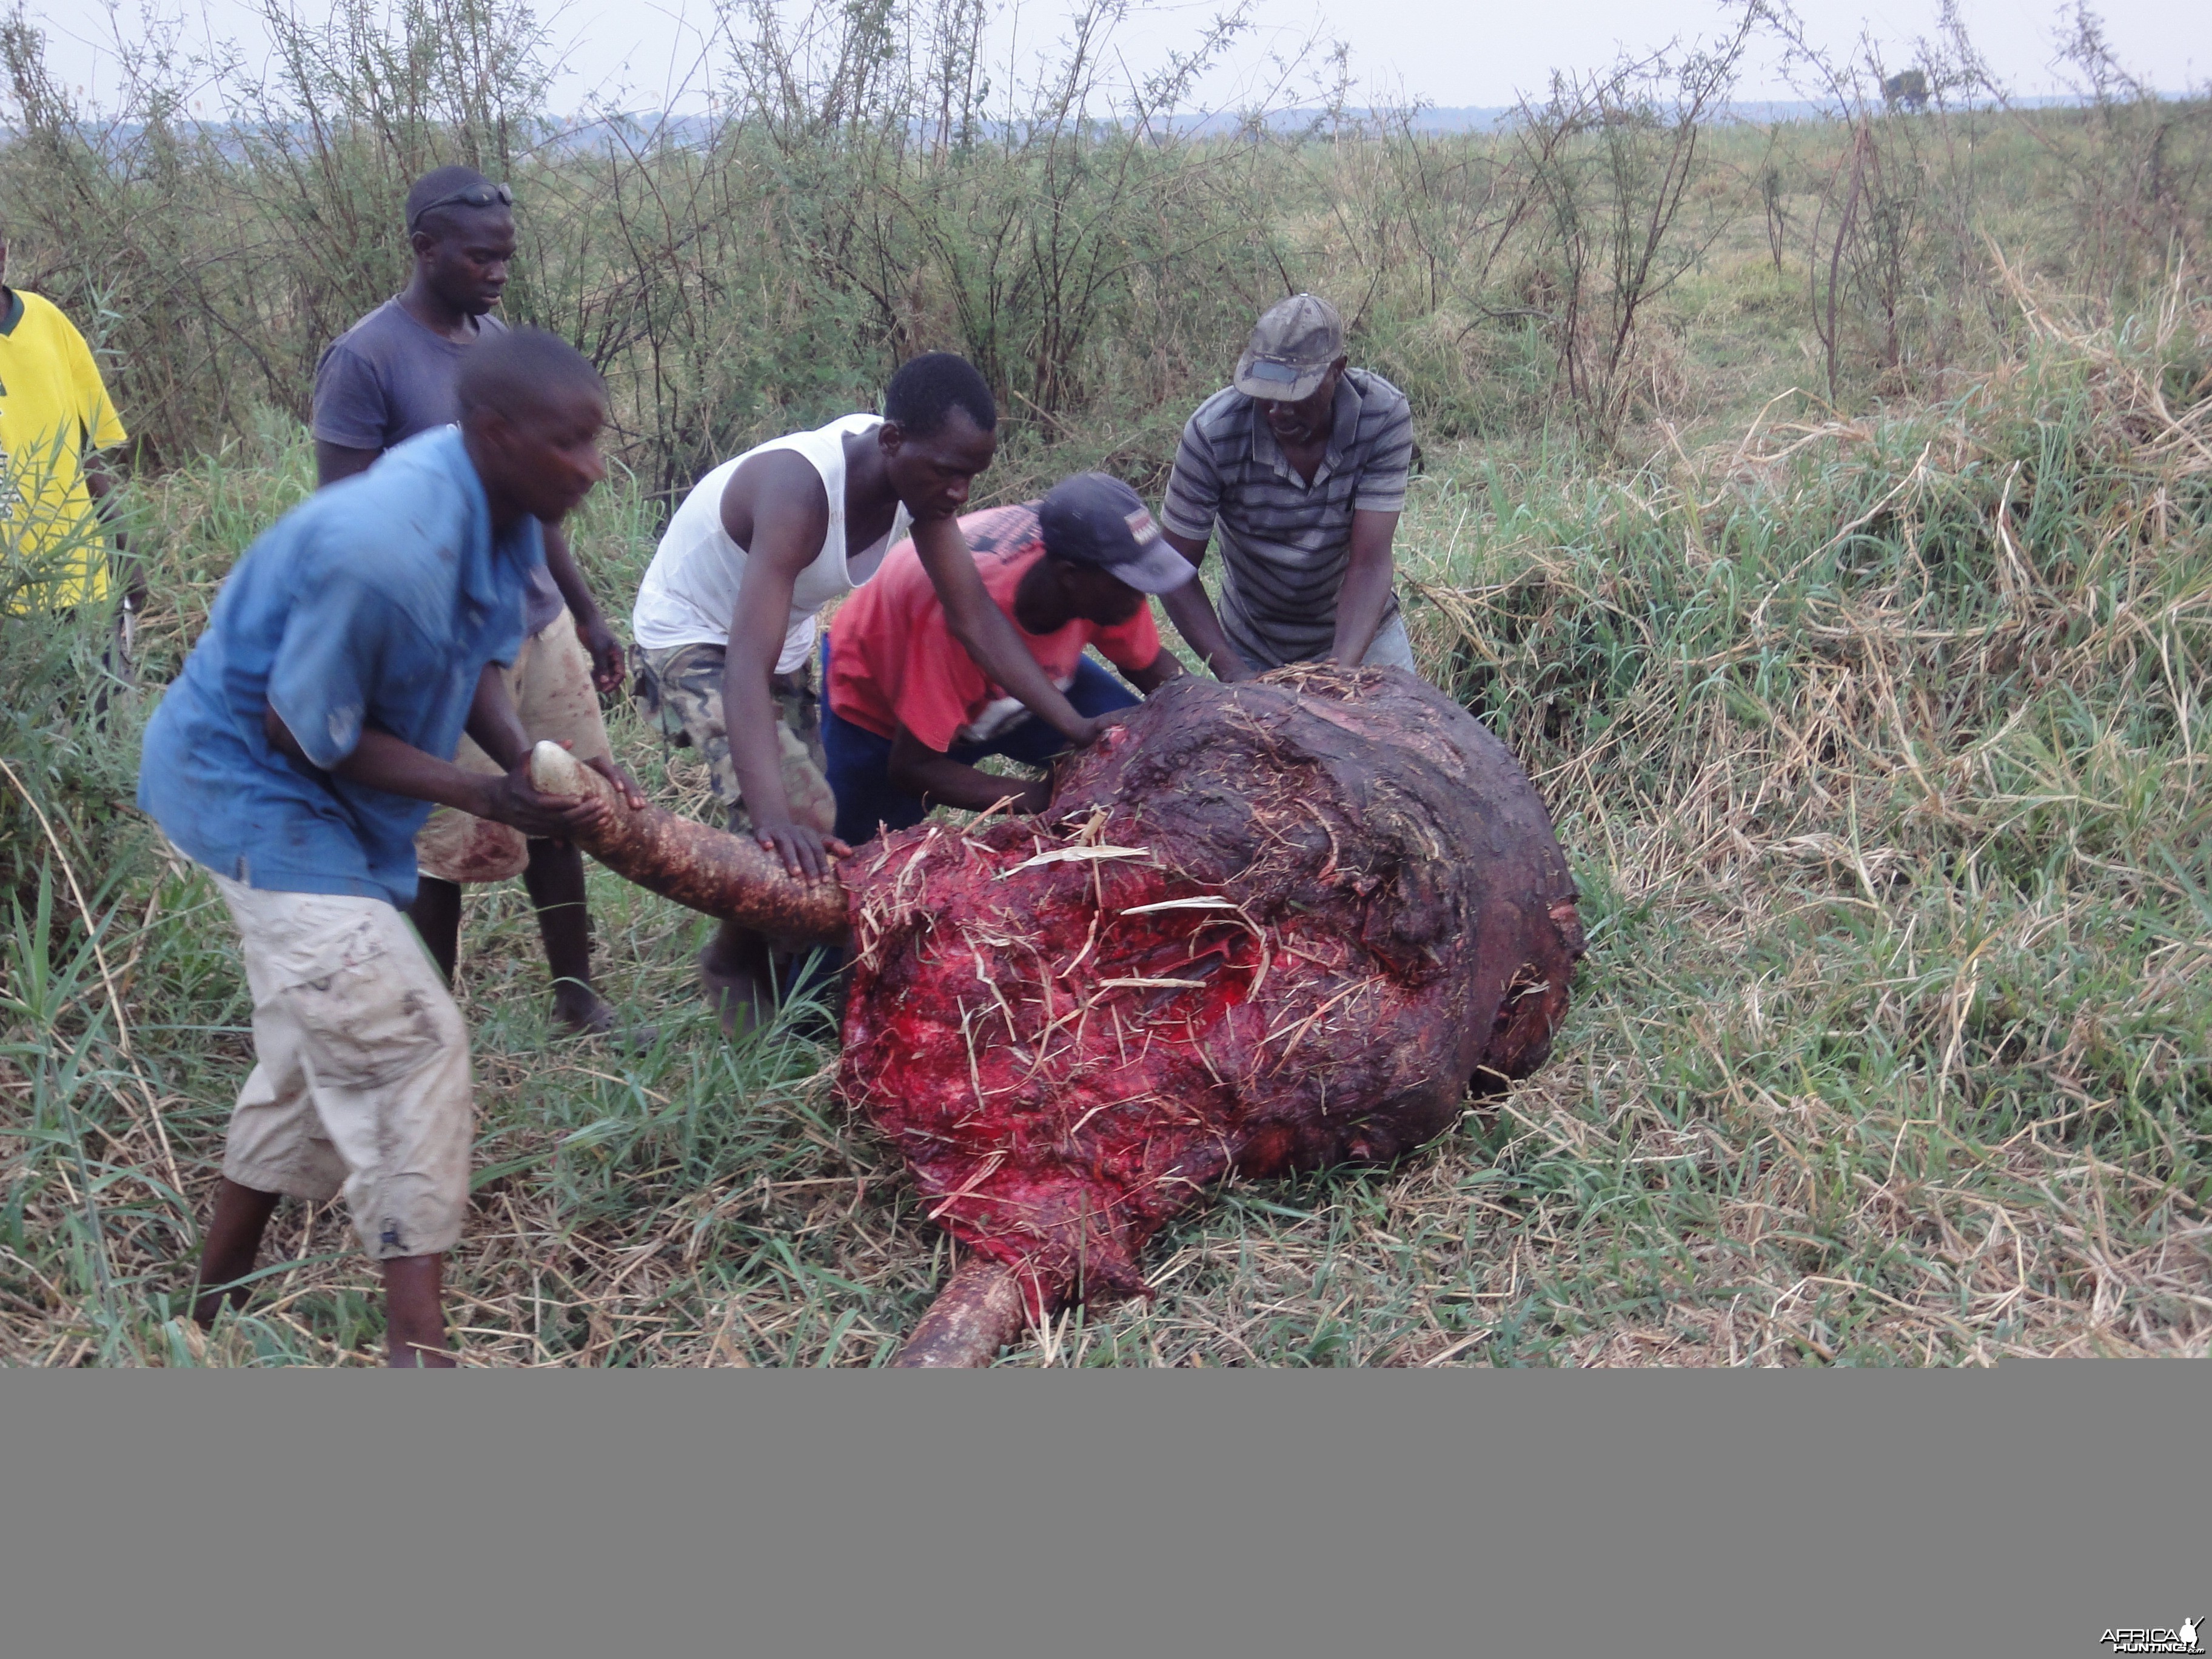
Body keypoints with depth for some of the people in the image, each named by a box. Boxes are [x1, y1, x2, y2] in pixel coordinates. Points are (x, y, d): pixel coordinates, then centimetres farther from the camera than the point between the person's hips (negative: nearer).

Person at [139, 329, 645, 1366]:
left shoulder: (503, 511, -9)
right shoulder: (380, 552, -35)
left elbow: (482, 661, 3)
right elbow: (301, 730, -25)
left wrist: (525, 759, -16)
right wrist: (483, 796, -27)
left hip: (322, 795, 10)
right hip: (253, 781, -10)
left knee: (318, 1047, 18)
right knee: (407, 1041, -14)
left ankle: (219, 1304, 36)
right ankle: (418, 1342, -6)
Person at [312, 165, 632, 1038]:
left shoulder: (498, 341, 10)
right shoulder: (364, 360, -13)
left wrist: (585, 612, 19)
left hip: (542, 627, 7)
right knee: (451, 848, 3)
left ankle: (577, 999, 26)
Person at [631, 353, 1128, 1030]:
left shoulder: (919, 474, -18)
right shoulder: (800, 490, -40)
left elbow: (974, 617, -11)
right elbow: (748, 668, -48)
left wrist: (1077, 727, -17)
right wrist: (775, 816, -60)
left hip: (788, 646, 8)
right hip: (691, 640, -8)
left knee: (812, 835, 11)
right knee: (800, 817, -25)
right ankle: (734, 967, -2)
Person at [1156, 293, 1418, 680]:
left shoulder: (1384, 416, -25)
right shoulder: (1212, 432, -26)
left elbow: (1369, 563, -27)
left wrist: (1343, 668, -41)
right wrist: (1233, 674, -32)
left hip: (1358, 632, 1)